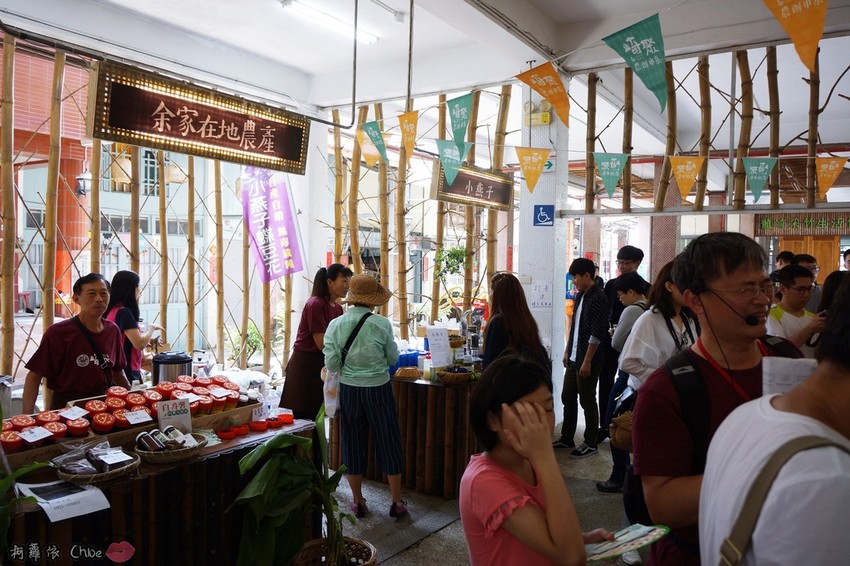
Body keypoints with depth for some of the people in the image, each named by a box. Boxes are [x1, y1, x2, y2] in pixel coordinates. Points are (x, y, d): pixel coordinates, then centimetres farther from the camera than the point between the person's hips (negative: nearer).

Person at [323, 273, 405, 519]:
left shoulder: (335, 325, -7)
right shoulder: (382, 324, -11)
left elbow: (332, 364, -7)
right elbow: (393, 358, -1)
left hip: (349, 390, 2)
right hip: (378, 389, -2)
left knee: (353, 443, 15)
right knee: (389, 443, 11)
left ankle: (358, 501, 26)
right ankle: (396, 502, 20)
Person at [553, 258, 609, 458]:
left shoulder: (598, 299, -16)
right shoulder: (580, 296, 11)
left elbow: (597, 334, -19)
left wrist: (587, 361, -19)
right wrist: (567, 351, 17)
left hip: (587, 360, -8)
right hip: (573, 358, 9)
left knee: (588, 402, 3)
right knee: (567, 398, 14)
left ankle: (590, 443, 16)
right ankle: (566, 439, 27)